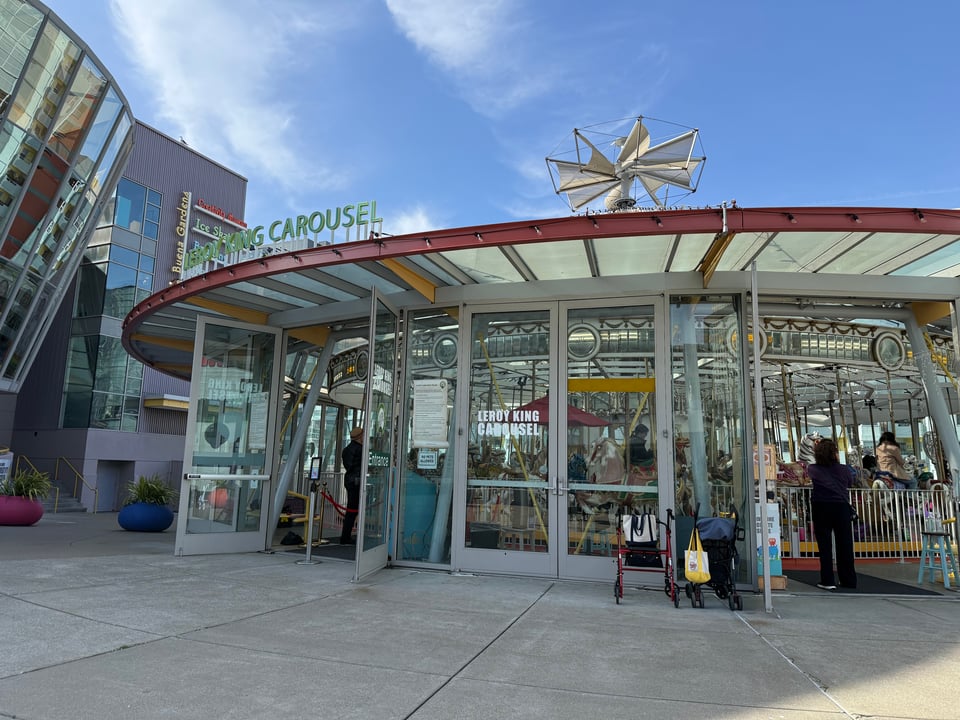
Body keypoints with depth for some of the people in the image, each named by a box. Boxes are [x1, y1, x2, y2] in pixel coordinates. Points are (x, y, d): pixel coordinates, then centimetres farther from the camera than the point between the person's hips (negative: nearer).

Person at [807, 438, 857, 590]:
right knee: (844, 544, 10)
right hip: (842, 507, 2)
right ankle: (849, 580, 18)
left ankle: (827, 581, 2)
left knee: (824, 545, 3)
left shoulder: (813, 469, -1)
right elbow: (850, 483, 18)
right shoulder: (843, 470, 3)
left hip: (822, 508, -1)